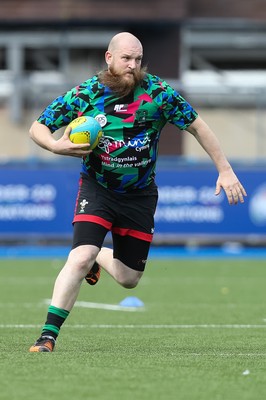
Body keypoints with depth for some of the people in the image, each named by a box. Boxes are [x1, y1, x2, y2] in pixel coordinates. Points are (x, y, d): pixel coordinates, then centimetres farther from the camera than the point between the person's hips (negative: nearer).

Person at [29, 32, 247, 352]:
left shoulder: (158, 92, -12)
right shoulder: (85, 94, -12)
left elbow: (196, 126, -1)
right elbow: (37, 128, -3)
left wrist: (225, 170, -5)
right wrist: (56, 145, -25)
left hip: (139, 195, 2)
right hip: (97, 190, -2)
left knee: (129, 279, 9)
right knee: (80, 259, -23)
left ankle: (98, 257, 43)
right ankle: (48, 335, -16)